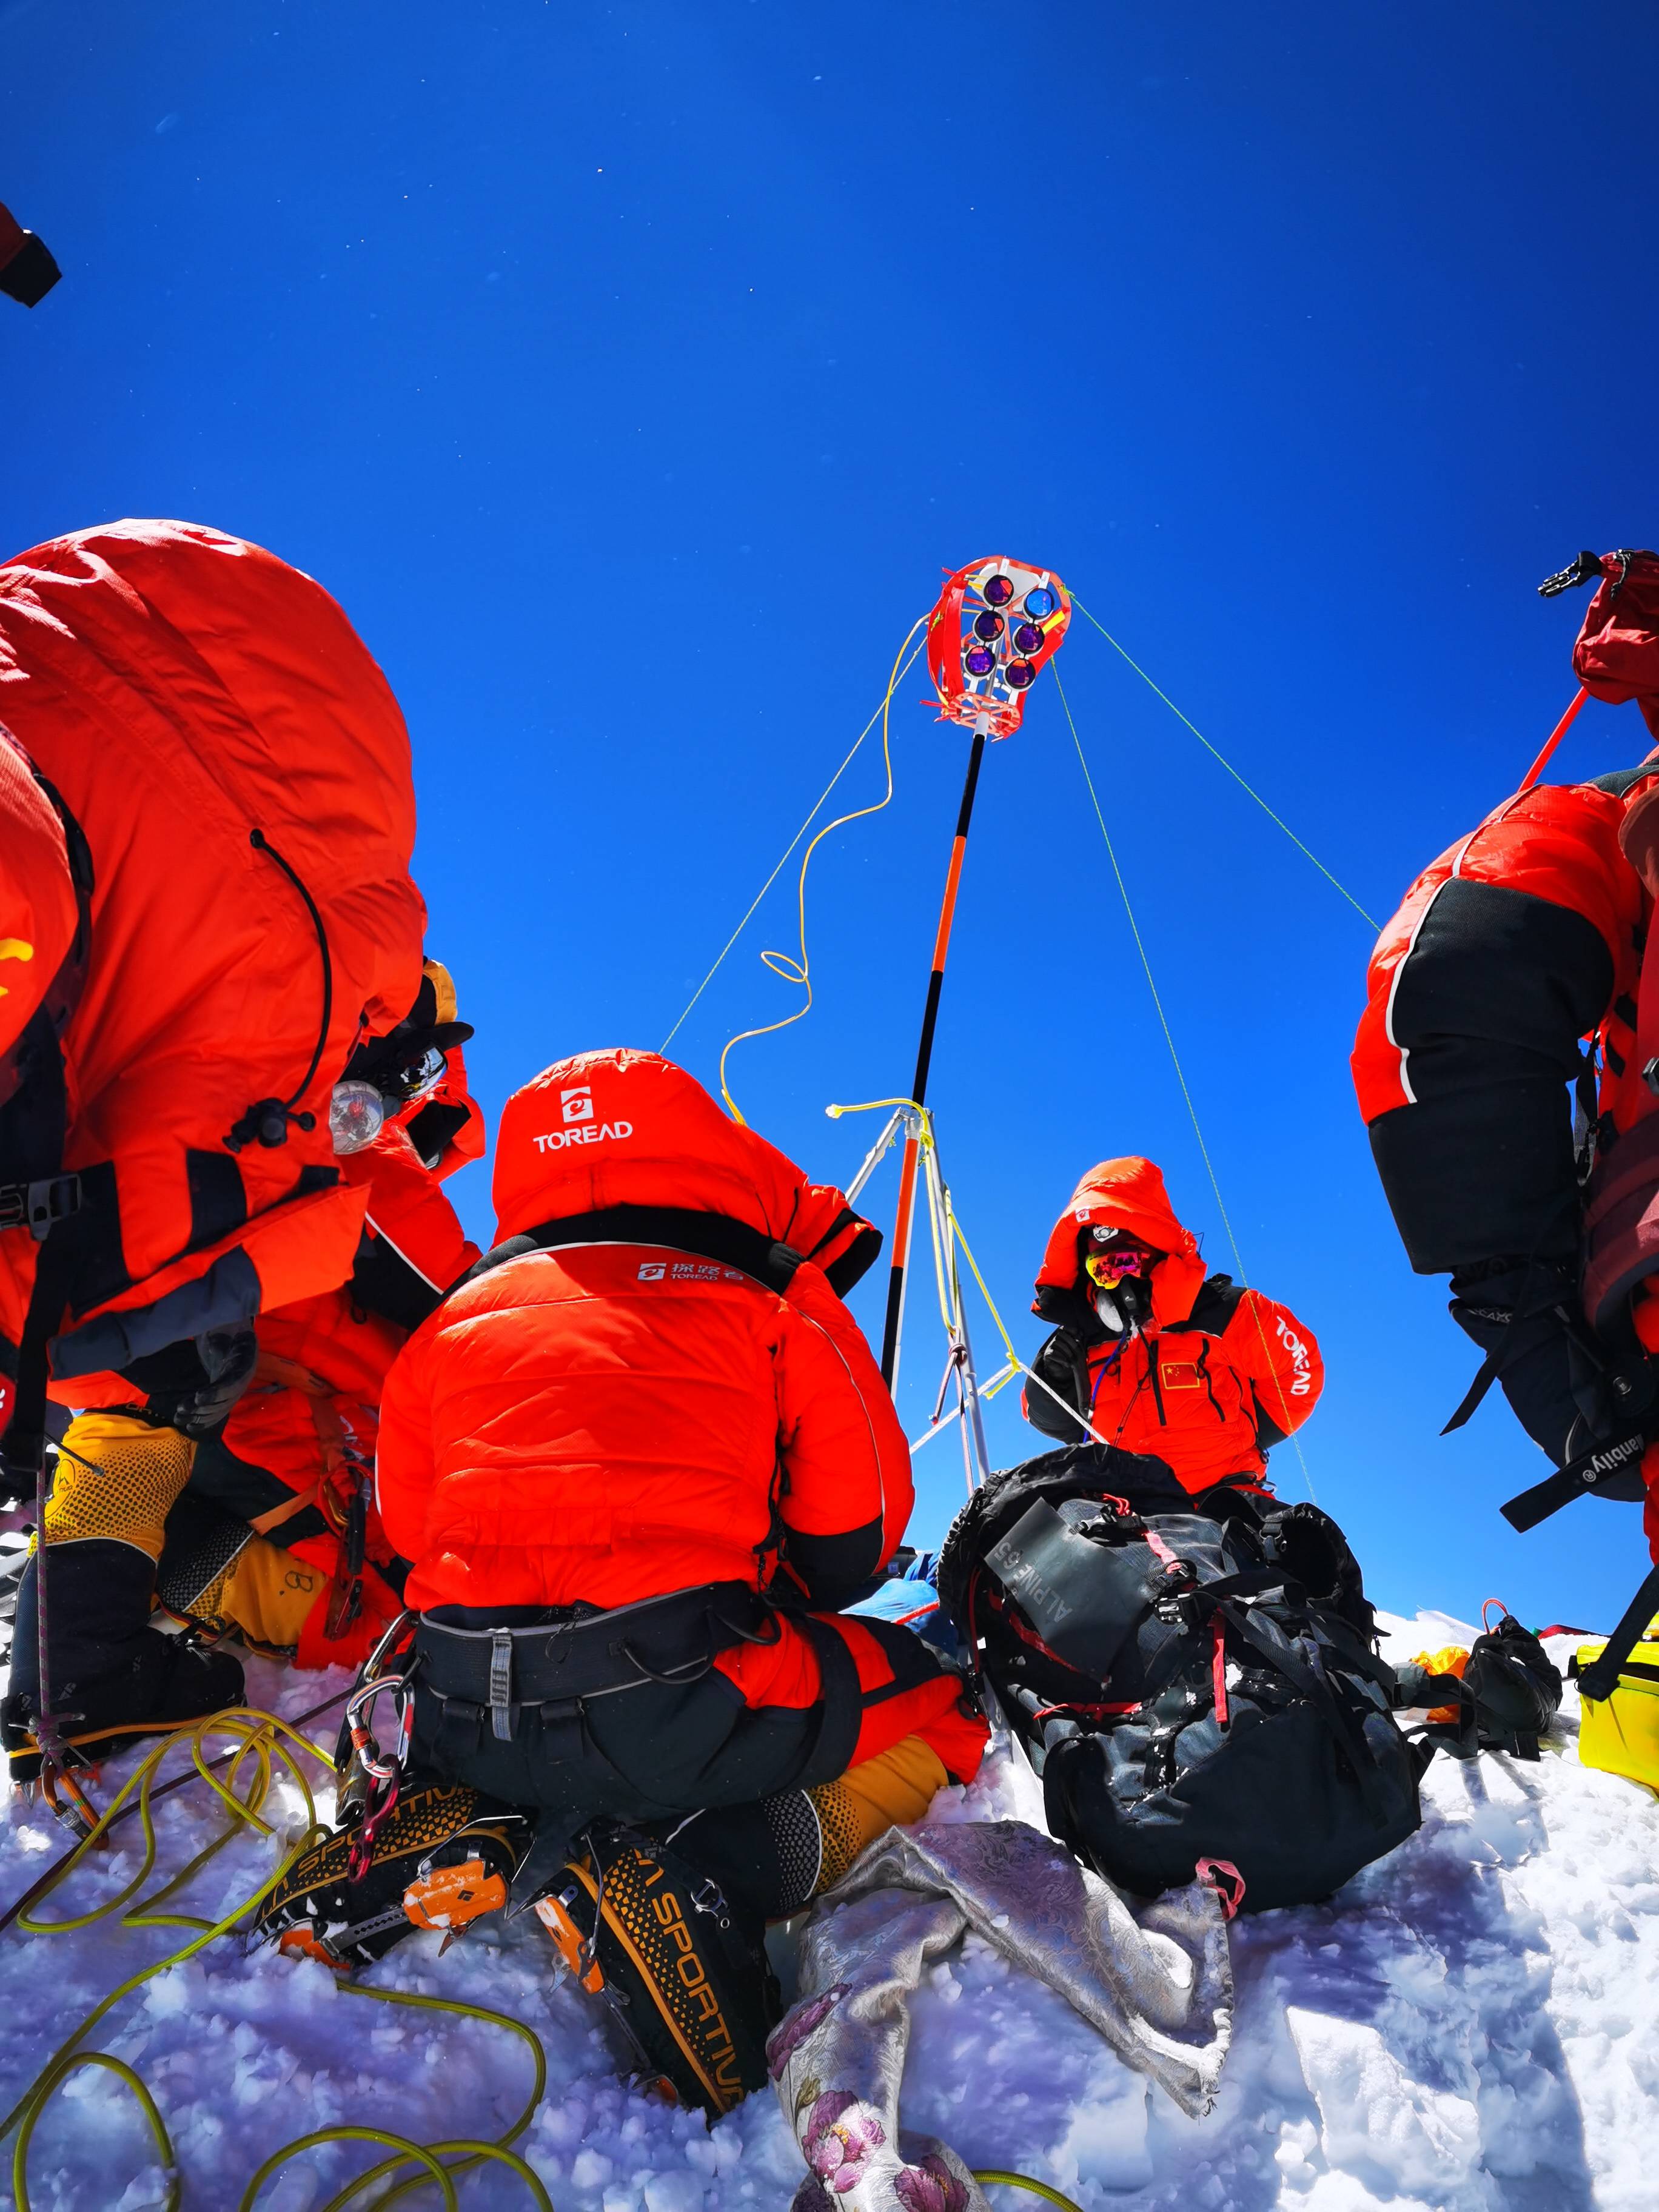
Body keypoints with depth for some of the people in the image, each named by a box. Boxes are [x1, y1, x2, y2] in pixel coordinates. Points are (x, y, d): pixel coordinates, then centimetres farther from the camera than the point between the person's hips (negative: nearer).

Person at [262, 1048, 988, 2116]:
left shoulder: (449, 1325, 17)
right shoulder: (772, 1304, 7)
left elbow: (410, 1528, 23)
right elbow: (859, 1536, 7)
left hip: (464, 1720, 5)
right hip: (681, 1713, -5)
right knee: (940, 1707, 17)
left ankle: (460, 1830, 6)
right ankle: (709, 1867, -8)